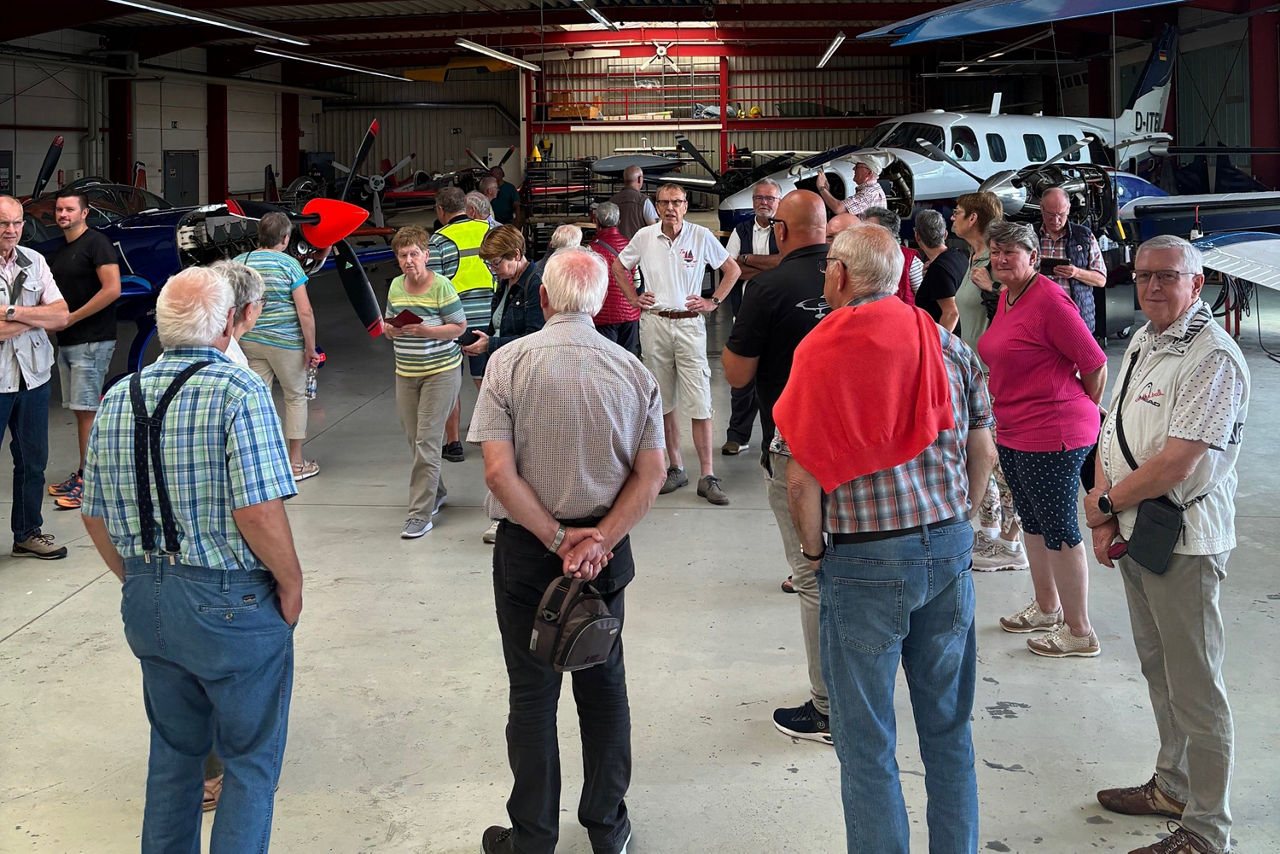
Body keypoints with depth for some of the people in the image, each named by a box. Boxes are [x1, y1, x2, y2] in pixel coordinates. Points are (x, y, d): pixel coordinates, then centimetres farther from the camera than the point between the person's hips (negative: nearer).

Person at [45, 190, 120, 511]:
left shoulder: (96, 243, -9)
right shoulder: (60, 251, 18)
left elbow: (112, 289, -19)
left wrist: (71, 318, -15)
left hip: (92, 342, -9)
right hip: (66, 342, 9)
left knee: (87, 411, -8)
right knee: (80, 410, 12)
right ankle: (83, 473, 18)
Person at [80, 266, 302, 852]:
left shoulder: (117, 398, 5)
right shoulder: (240, 391, -16)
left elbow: (95, 517, 10)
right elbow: (259, 510, -23)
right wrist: (291, 583, -9)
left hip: (145, 602, 7)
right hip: (232, 602, -6)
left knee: (173, 748, 22)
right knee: (250, 760, 9)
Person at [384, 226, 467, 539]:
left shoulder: (441, 286, -11)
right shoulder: (395, 286, 8)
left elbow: (459, 326, -9)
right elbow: (389, 324, 17)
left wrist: (425, 330, -22)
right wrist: (389, 330, -7)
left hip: (440, 372, -6)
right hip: (406, 373, 6)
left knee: (427, 442, -9)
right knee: (415, 440, 11)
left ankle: (420, 514, -7)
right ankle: (437, 492, 33)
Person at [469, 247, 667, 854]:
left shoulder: (509, 362, -11)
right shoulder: (633, 371, -4)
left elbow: (498, 472, -17)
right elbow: (650, 475, -8)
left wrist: (558, 540, -13)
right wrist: (597, 543, -12)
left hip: (526, 549, -2)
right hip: (607, 549, 2)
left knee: (532, 693, 8)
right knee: (603, 684, 16)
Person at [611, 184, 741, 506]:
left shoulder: (701, 236, -1)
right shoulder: (644, 237, 4)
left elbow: (732, 269, 10)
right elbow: (619, 267, 21)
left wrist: (713, 302, 3)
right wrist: (633, 298, 11)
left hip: (689, 324, -2)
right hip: (654, 324, 2)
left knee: (699, 403, -7)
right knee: (663, 401, 7)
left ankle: (707, 477, -5)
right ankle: (675, 468, 18)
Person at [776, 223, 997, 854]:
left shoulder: (821, 352, -10)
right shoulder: (947, 344, 3)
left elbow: (802, 477, -13)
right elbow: (983, 453, 8)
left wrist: (813, 548, 1)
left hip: (863, 561, -5)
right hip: (949, 549, 5)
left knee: (866, 741, 6)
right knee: (948, 726, 16)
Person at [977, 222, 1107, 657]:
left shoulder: (1049, 300, -19)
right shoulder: (1007, 298, 10)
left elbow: (1094, 363, -17)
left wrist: (1084, 412, -2)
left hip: (1052, 435, -9)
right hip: (1013, 432, 9)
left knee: (1059, 530, -1)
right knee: (1032, 522, 20)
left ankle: (1080, 631, 9)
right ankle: (1047, 608, 37)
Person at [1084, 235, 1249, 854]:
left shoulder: (1212, 358, -18)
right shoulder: (1141, 342, 11)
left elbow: (1176, 462, -24)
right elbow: (1111, 431, 12)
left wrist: (1106, 501, -10)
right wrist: (1105, 519, 0)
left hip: (1183, 542, -9)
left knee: (1195, 688, -1)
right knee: (1158, 670, 21)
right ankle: (1173, 786, 38)